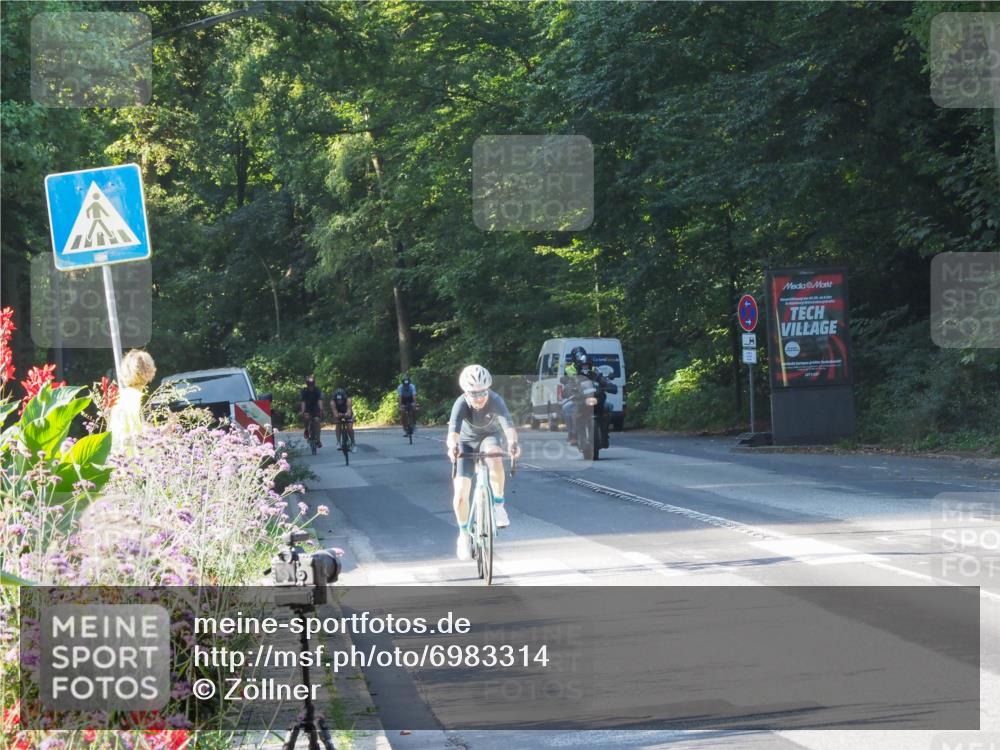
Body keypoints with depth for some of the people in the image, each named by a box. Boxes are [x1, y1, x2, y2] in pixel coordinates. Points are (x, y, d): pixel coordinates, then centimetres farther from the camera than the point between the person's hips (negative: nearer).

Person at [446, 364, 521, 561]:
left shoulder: (495, 401, -31)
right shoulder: (461, 404, -31)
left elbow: (508, 425, -46)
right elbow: (453, 431, -45)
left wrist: (512, 442, -68)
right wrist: (453, 446, -68)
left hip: (489, 437, -1)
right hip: (467, 442, 1)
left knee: (495, 457, -38)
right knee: (460, 492, -10)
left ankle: (498, 505, -21)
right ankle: (464, 535, 15)